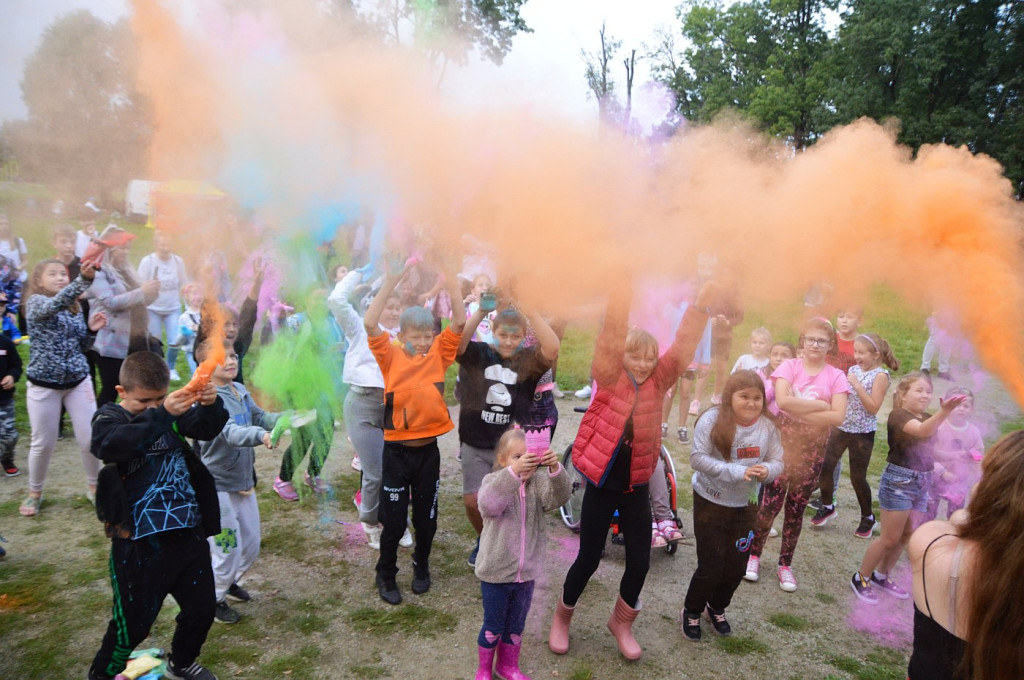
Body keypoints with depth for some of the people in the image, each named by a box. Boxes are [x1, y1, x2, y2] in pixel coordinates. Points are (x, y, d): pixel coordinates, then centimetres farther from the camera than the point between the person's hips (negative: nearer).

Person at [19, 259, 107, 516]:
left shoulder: (74, 308, 8)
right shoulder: (35, 302, -9)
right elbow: (56, 303, -35)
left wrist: (92, 329, -9)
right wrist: (84, 279, -50)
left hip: (78, 381, 4)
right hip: (43, 385, -4)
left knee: (90, 439, 2)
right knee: (43, 443, 7)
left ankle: (94, 486, 22)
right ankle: (35, 493, 30)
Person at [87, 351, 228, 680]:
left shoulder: (171, 412, 5)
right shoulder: (108, 418, -8)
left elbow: (208, 427, -7)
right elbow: (115, 444, -30)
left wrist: (211, 404, -29)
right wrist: (161, 415, -44)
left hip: (188, 533, 5)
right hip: (139, 543, -5)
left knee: (201, 609, 19)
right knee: (133, 623, 10)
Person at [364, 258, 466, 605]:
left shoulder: (439, 353, 0)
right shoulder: (390, 356, -6)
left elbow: (460, 322, -9)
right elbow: (370, 323, -20)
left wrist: (451, 283, -19)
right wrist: (390, 283, -24)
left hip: (428, 449, 2)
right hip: (396, 450, -2)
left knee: (426, 517, 15)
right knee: (393, 520, 7)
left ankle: (421, 566, 39)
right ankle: (386, 575, 29)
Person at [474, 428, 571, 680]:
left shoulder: (539, 483, -6)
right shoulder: (494, 481, -15)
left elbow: (559, 496, -26)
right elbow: (489, 503, -38)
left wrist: (555, 468, -47)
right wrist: (513, 471, -53)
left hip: (526, 572, 3)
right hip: (496, 572, -3)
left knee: (516, 626, 21)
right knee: (493, 626, 13)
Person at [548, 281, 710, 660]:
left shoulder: (658, 382, 0)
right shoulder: (610, 377, -10)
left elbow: (683, 346, -8)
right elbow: (611, 338, -23)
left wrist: (700, 305, -19)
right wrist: (622, 296, -35)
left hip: (636, 486, 4)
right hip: (602, 483, -3)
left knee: (640, 561, 7)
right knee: (589, 558, 6)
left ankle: (621, 622, 34)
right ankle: (562, 618, 33)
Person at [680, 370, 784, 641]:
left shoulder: (767, 426, -6)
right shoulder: (712, 420, -19)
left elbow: (777, 462, 0)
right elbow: (697, 458, -24)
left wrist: (766, 470, -24)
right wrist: (737, 472, -32)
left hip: (745, 506, 4)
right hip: (710, 503, -4)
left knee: (736, 566, 14)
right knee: (711, 565, 1)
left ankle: (717, 608, 42)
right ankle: (691, 612, 27)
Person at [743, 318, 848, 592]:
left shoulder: (836, 376, -1)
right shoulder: (789, 366, -4)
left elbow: (838, 416, -14)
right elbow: (783, 401, -21)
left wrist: (800, 411, -17)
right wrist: (820, 405, -16)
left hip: (813, 448, 2)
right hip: (783, 442, -1)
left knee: (797, 507, 11)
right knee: (771, 502, 0)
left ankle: (785, 564, 24)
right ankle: (754, 555, 19)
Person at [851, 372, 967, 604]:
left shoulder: (928, 418, 11)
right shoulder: (898, 415, -15)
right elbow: (922, 430, -37)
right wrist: (944, 411, -51)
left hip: (921, 483, 8)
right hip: (899, 481, -8)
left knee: (907, 536, 14)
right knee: (890, 538, -2)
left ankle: (881, 576, 32)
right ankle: (860, 578, 14)